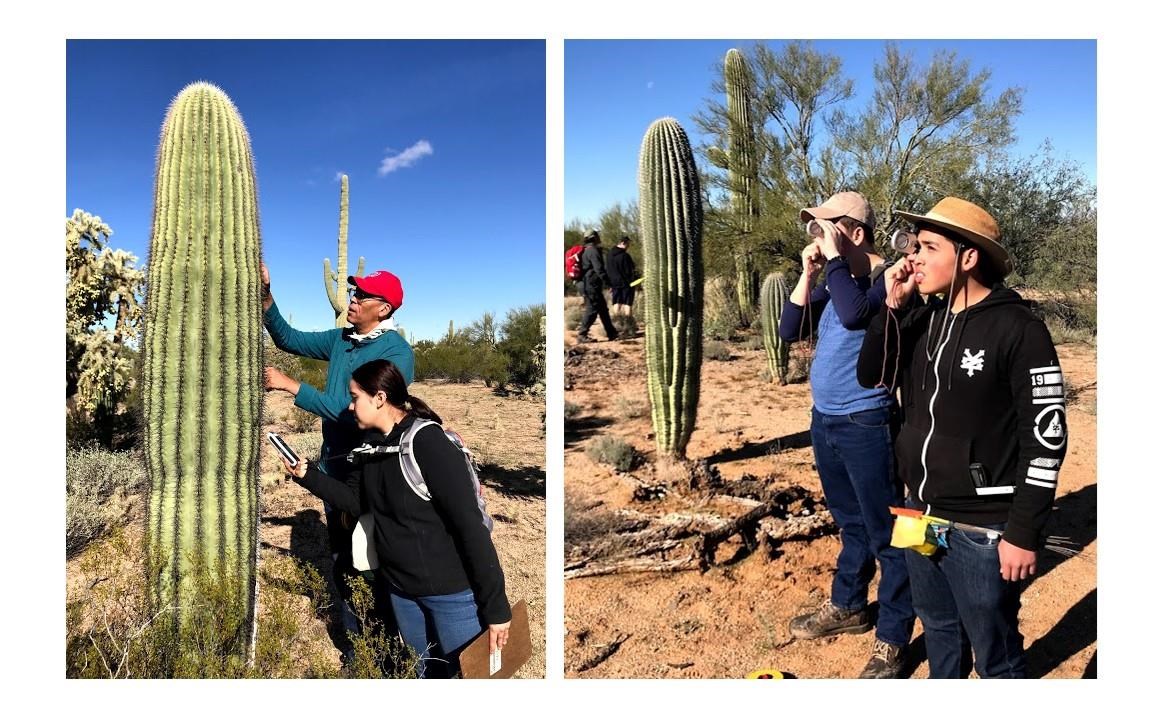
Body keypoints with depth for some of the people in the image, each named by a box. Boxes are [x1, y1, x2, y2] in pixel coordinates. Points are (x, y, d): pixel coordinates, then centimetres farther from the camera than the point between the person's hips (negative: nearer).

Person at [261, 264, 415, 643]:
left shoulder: (396, 352, -19)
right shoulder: (341, 338, 5)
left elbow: (355, 411, -26)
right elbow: (289, 339, 17)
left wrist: (290, 385, -24)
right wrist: (266, 295, 3)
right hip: (333, 461, 8)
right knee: (341, 557, 17)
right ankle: (354, 637, 33)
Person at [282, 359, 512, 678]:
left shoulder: (428, 443, -23)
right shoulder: (372, 444, 2)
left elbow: (470, 525, -24)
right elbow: (356, 500, 14)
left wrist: (496, 607, -23)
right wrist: (308, 475, -1)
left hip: (452, 591, -7)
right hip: (400, 588, 8)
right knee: (427, 670, 22)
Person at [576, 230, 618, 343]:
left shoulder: (585, 251, 19)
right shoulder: (593, 251, -13)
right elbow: (599, 269, -20)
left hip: (586, 284, 10)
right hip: (591, 285, -10)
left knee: (603, 309, 13)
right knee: (592, 310, -8)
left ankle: (612, 333, 17)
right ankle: (581, 335, -7)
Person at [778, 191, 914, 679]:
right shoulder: (833, 281, 8)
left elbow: (854, 314, -34)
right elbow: (789, 331, 3)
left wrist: (834, 259, -22)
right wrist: (808, 273, -5)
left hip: (867, 425, -8)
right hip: (824, 420, 8)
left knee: (885, 535, 5)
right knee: (849, 523, 23)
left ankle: (892, 640, 18)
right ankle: (847, 606, 39)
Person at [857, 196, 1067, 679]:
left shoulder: (1018, 329, -15)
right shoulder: (922, 319, 3)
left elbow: (1046, 437, -14)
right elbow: (871, 376, 2)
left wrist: (1024, 533, -14)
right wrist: (893, 306, -8)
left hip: (982, 530, -6)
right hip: (921, 515, 6)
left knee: (996, 657, 11)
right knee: (938, 630, 24)